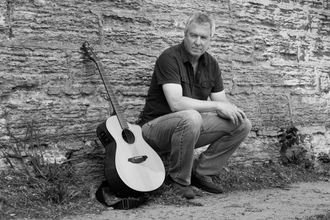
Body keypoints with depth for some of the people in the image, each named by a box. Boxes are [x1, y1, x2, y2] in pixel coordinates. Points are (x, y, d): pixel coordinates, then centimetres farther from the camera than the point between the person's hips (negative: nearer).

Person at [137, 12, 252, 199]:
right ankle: (179, 178, -16)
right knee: (191, 118, -40)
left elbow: (222, 102, 6)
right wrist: (217, 106, -26)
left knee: (242, 124, -6)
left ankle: (202, 172, 3)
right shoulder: (169, 58, -18)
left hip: (191, 125, 7)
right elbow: (176, 103, -30)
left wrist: (230, 110, -18)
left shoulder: (211, 64, 5)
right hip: (156, 126, -7)